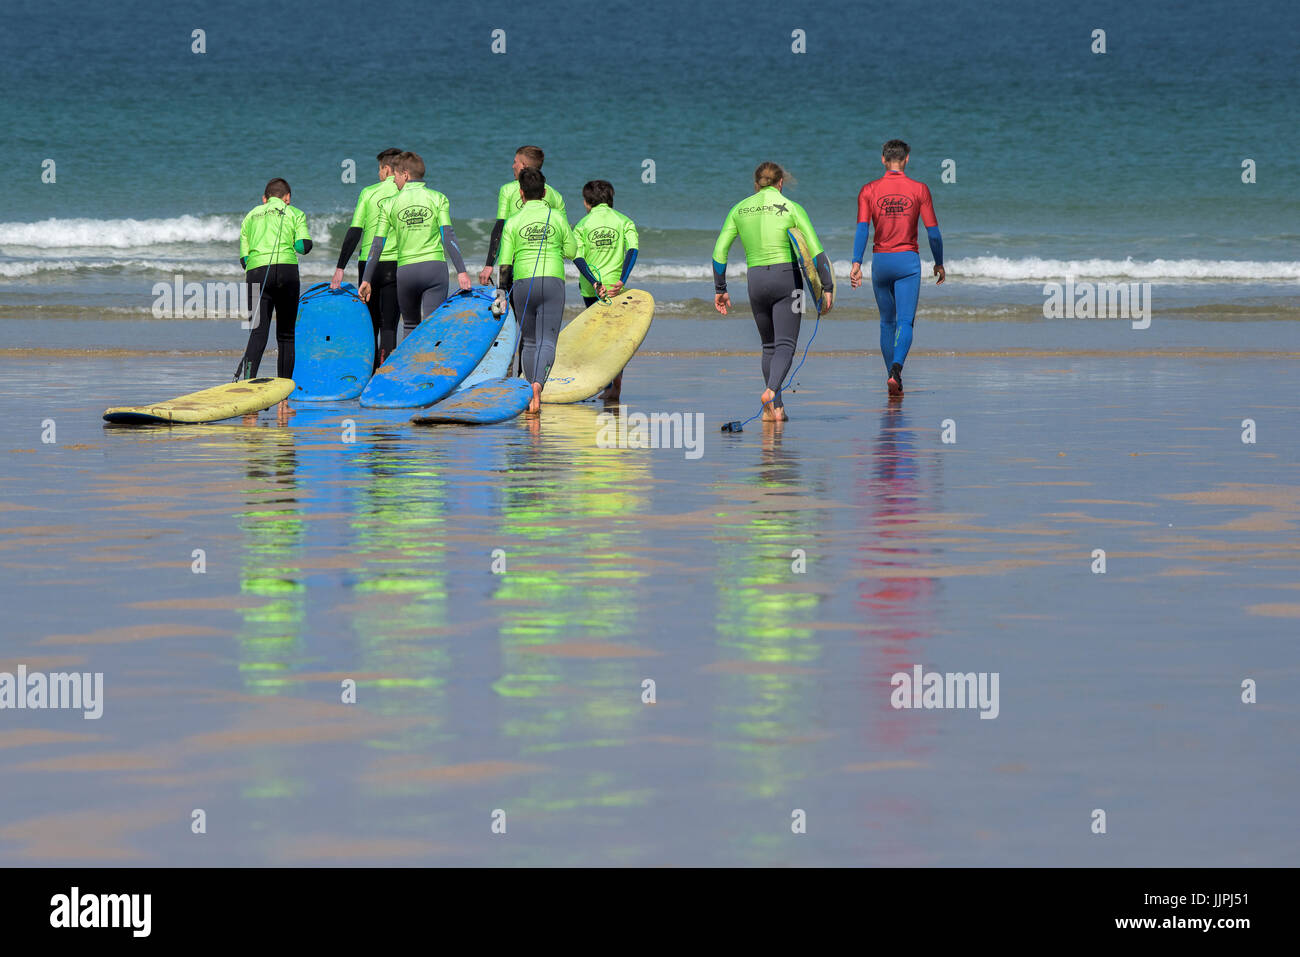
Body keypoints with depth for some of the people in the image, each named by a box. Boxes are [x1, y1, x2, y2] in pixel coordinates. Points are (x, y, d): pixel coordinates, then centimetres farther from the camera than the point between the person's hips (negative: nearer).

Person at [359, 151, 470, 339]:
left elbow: (378, 244, 5)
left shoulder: (392, 204, 6)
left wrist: (366, 280, 10)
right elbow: (448, 235, -7)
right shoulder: (438, 198, 3)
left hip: (405, 270, 1)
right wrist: (461, 271, -10)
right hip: (435, 266, -1)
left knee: (411, 326, 15)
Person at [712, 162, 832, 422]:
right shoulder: (792, 208, -1)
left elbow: (720, 251, 4)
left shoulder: (740, 210, 8)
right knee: (785, 344, -6)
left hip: (756, 281, 3)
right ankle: (771, 390, -32)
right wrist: (826, 287, -4)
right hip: (787, 277, -3)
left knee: (769, 345, 17)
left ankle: (775, 408, 11)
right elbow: (815, 250, -7)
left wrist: (720, 289, 11)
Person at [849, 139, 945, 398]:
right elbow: (933, 231, 0)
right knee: (905, 322, -6)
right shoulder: (919, 189, -1)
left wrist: (857, 264, -14)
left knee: (887, 323, 15)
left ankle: (894, 385, 20)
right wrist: (939, 263, 12)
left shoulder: (869, 190, 1)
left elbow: (862, 229, -10)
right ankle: (896, 370, -32)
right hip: (908, 260, -2)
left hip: (880, 260, 2)